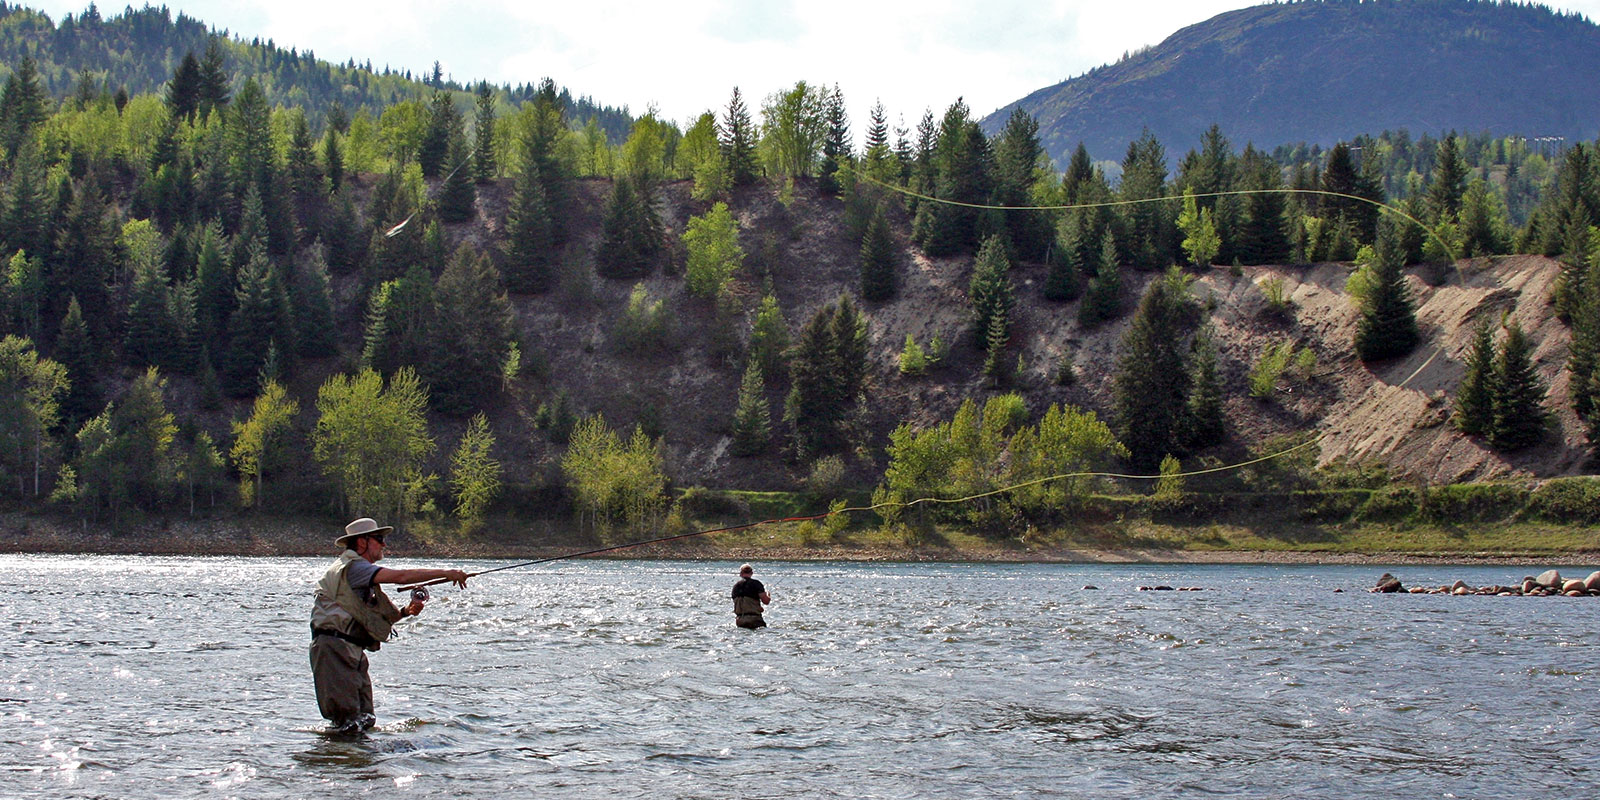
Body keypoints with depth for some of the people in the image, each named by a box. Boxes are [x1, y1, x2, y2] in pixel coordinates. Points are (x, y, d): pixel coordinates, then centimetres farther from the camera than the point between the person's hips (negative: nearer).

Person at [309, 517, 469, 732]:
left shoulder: (361, 571, 23)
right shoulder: (352, 567, -10)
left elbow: (377, 618, 21)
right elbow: (400, 576, -21)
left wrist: (405, 611, 3)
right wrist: (445, 574, -18)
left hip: (353, 651, 11)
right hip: (335, 648, -11)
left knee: (364, 719, 7)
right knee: (347, 717, -17)